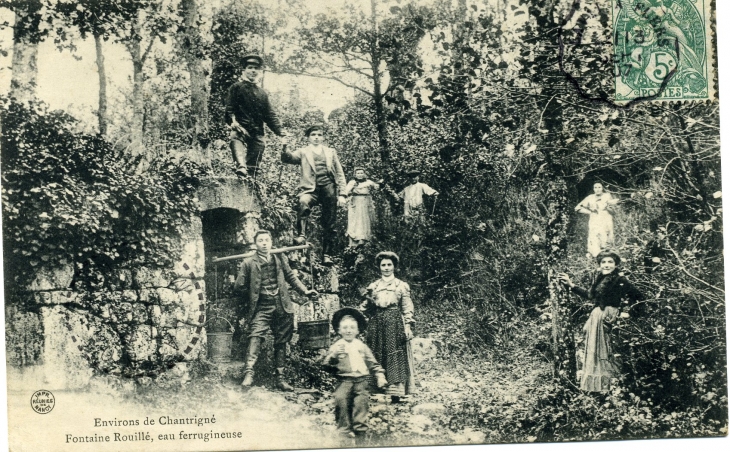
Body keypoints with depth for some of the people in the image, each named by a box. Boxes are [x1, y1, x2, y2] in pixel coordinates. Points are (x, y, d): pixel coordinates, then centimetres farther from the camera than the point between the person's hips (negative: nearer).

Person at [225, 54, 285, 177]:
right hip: (240, 127, -5)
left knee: (253, 167, -3)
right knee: (236, 139, -37)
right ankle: (241, 166, -58)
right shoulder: (236, 87, 11)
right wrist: (232, 121, -20)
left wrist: (280, 131, 7)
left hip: (257, 132, 5)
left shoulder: (262, 93, 24)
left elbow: (270, 115, 21)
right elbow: (229, 107, 0)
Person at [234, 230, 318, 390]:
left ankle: (280, 378, 14)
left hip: (281, 306, 3)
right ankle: (248, 373, -26)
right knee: (255, 336, -22)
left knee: (281, 342, 7)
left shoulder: (280, 260, 12)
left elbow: (291, 277, 20)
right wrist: (254, 292, 6)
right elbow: (239, 286, 6)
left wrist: (305, 291, 11)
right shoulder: (249, 263, 3)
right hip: (262, 307, -3)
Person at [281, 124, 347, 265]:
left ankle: (327, 255, 9)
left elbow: (340, 174, 15)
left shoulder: (330, 152, 19)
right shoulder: (303, 152, 15)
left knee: (330, 225, 0)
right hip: (311, 189, -2)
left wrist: (342, 194, 3)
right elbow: (287, 158, -5)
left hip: (328, 189, 2)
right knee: (303, 203, -36)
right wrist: (285, 149, -28)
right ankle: (301, 235, -31)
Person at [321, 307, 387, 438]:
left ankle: (360, 428, -8)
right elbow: (325, 364, 1)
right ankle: (344, 429, -14)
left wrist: (380, 376, 7)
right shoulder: (336, 347, 8)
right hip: (344, 381, -2)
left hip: (361, 380, 2)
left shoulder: (362, 346, 17)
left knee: (361, 400, -18)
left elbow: (373, 364, 19)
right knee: (340, 399, -23)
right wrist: (333, 356, -17)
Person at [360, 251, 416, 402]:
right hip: (377, 325, 3)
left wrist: (408, 326, -6)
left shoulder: (402, 286, 6)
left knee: (396, 357, -7)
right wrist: (367, 301, -4)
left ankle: (395, 391, -8)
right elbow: (367, 309, 15)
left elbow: (407, 309, 2)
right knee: (377, 356, -1)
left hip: (396, 324, -3)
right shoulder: (373, 287, 13)